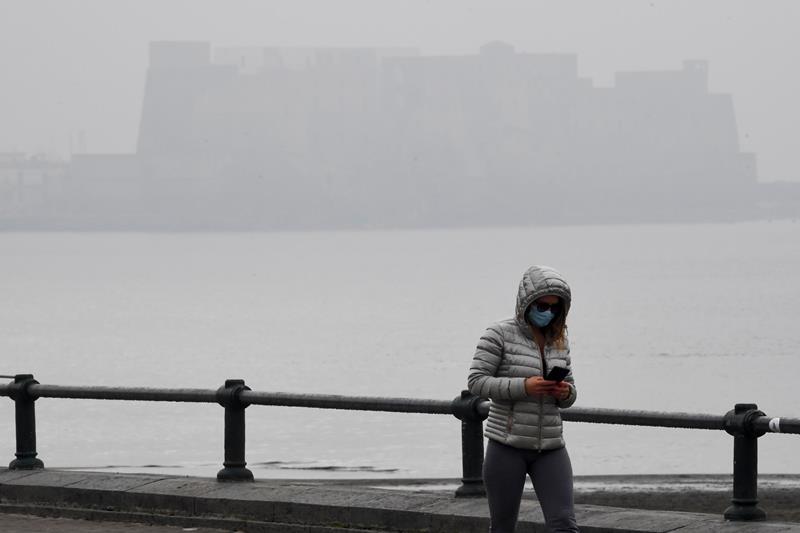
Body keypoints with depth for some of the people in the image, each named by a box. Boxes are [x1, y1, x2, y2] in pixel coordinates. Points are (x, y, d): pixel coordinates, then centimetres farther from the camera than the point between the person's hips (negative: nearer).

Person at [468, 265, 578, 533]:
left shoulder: (559, 340, 10)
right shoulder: (499, 334, -6)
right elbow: (476, 381, -11)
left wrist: (565, 392, -9)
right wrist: (524, 387, -22)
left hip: (550, 448, 4)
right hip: (507, 447, -4)